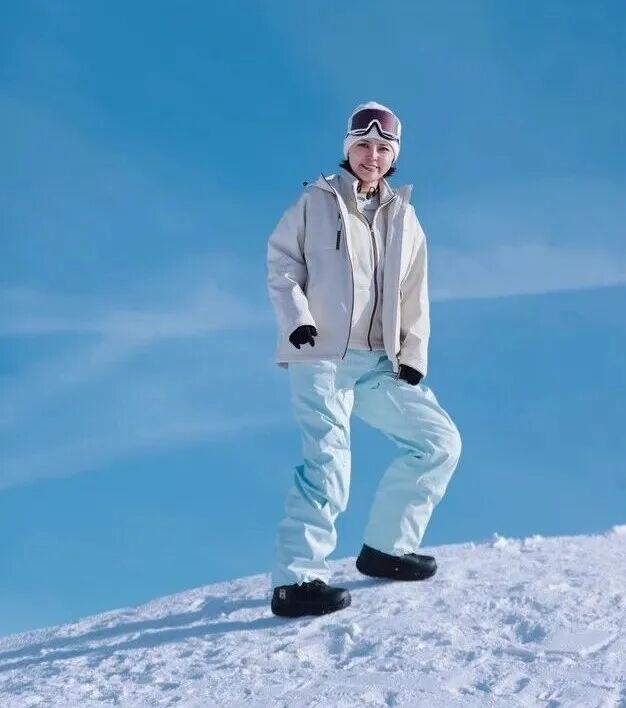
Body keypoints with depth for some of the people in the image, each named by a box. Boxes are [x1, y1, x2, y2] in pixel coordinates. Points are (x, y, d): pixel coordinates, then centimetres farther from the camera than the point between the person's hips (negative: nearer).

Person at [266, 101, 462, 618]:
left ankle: (386, 547, 15)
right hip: (319, 357, -6)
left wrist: (413, 356, 4)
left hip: (377, 364, 6)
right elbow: (281, 262, 1)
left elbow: (414, 297, 16)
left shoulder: (403, 217, 18)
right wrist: (296, 319, -14)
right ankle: (296, 580, -21)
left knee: (440, 441, 6)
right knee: (328, 463, -20)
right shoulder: (316, 202, 5)